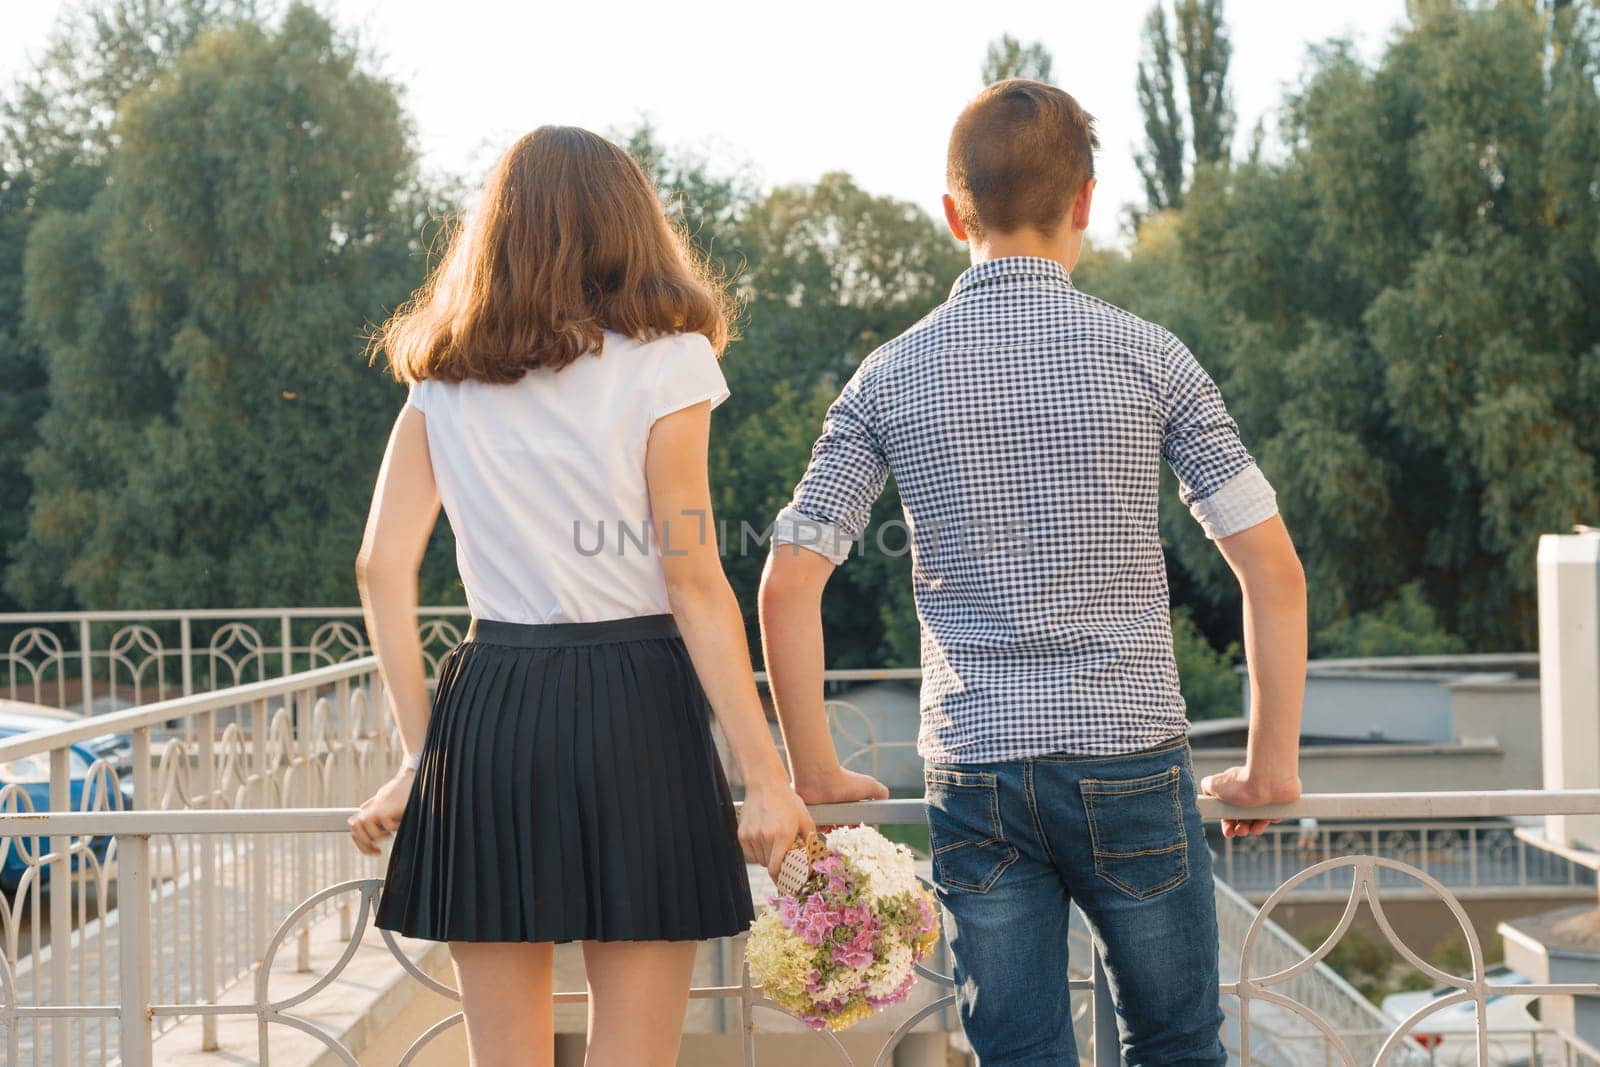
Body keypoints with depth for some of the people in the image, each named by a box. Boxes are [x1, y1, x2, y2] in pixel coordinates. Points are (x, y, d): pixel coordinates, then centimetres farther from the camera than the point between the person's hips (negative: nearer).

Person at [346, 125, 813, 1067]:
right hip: (635, 706, -3)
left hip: (486, 706, 4)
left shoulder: (444, 377, 10)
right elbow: (694, 583, -8)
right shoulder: (662, 361, -2)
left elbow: (384, 567, 4)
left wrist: (421, 756, 9)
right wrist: (767, 778, -7)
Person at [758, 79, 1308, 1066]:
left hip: (975, 772, 1)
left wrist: (816, 771, 8)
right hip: (1131, 762, -1)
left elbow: (789, 583, -1)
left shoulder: (892, 376, 2)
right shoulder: (1147, 356, -2)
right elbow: (1273, 568, -3)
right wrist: (1273, 764, 6)